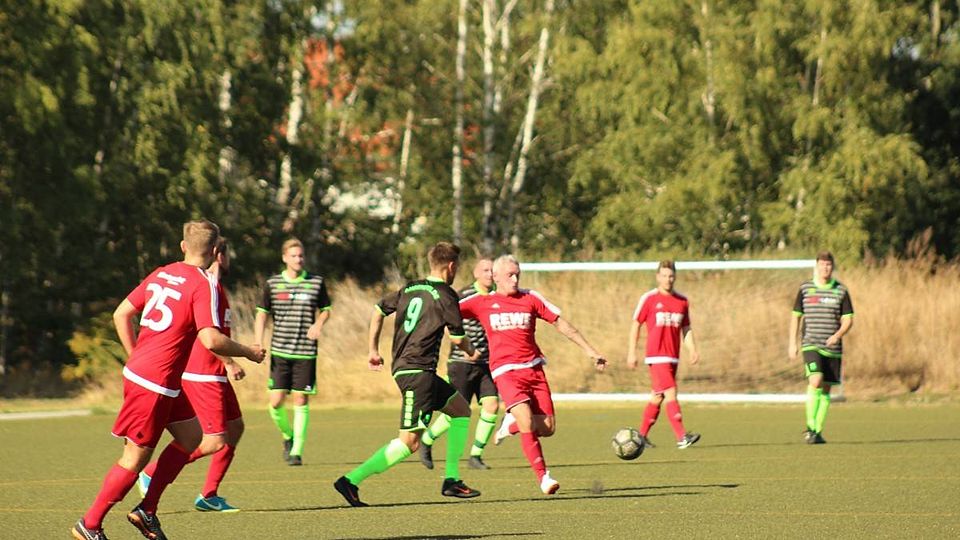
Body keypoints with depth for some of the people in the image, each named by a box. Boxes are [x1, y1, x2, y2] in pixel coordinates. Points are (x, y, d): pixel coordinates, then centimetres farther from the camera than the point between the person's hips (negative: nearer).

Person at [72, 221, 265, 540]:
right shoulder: (203, 285, -13)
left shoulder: (161, 274, 10)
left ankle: (146, 511, 17)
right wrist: (248, 353, -7)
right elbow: (211, 340, -23)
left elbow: (121, 314, 13)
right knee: (136, 457, 0)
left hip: (137, 370, 9)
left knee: (190, 436, 17)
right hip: (155, 382, -9)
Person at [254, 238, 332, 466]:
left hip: (306, 353, 0)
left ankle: (297, 451, 3)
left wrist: (319, 324, -7)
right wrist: (258, 345, -1)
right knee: (276, 401, -4)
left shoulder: (317, 283, 3)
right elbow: (262, 315, 8)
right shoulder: (272, 284, 3)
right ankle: (288, 436, 24)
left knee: (301, 400, -3)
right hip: (279, 352, 1)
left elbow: (326, 310, 15)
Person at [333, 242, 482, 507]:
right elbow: (457, 337, -3)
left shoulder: (409, 289, 14)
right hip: (416, 371, -9)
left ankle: (451, 480, 20)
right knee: (410, 441, -13)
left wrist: (373, 350, 27)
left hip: (403, 367, 9)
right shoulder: (446, 295, -8)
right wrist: (471, 352, 19)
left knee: (461, 409, 20)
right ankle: (351, 480, -20)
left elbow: (378, 311, 20)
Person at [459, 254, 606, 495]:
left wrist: (590, 351, 11)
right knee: (527, 421, -22)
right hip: (505, 371, -3)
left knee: (548, 428, -4)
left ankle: (512, 424, 27)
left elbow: (560, 323, 12)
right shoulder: (482, 302, 5)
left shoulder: (530, 298, 9)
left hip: (533, 368, 3)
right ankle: (543, 476, -14)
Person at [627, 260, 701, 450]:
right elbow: (636, 325, 2)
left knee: (657, 397, 11)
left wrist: (693, 350, 1)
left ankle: (642, 435, 22)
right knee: (671, 394, -15)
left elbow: (686, 329, 16)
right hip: (656, 356, -6)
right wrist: (631, 353, -1)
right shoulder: (649, 298, -2)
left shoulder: (682, 301, 11)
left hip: (673, 357, 6)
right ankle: (682, 437, -21)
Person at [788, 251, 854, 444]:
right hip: (810, 345, -2)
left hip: (833, 348, 2)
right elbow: (795, 316, 11)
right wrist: (792, 343, 6)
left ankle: (818, 431, 14)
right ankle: (810, 426, -13)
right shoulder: (805, 289, 4)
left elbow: (848, 320, 4)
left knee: (826, 389, 5)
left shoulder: (841, 291, 4)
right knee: (815, 381, -21)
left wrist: (838, 335, -16)